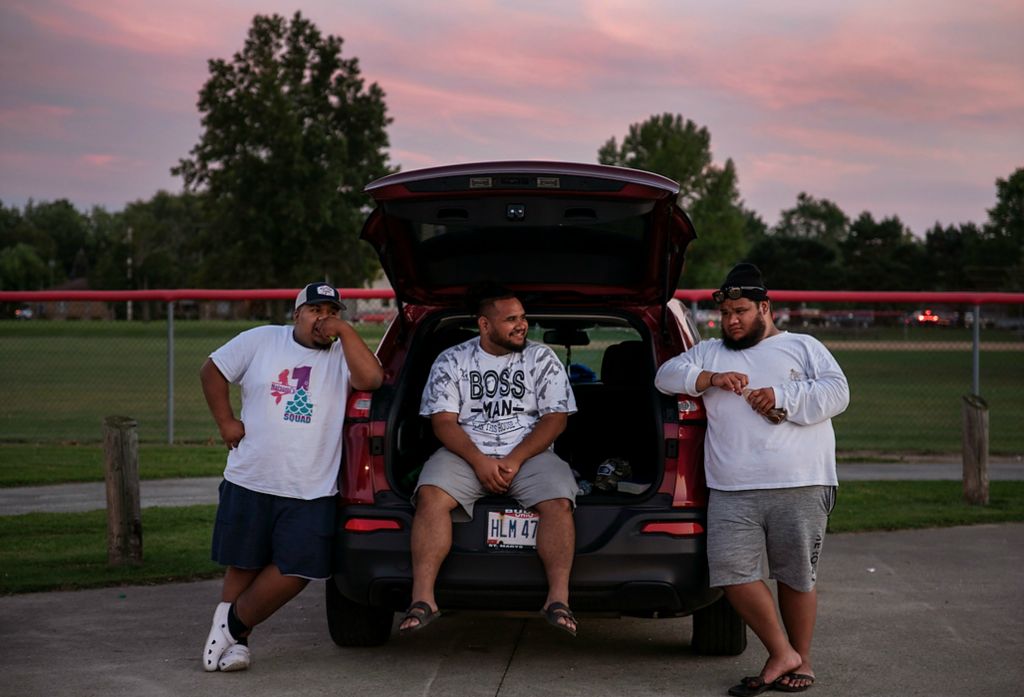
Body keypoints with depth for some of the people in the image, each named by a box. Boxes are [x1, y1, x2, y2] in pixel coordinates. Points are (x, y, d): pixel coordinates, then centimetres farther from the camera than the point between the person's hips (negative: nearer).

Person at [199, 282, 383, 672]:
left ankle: (233, 625, 12)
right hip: (249, 482, 0)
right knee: (244, 566, 7)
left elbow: (372, 379, -18)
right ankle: (233, 637, 24)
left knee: (296, 569, -7)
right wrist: (226, 422, 3)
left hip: (311, 492, 0)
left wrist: (345, 330, -15)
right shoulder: (260, 341, 4)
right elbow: (212, 372, 11)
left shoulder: (341, 355, 2)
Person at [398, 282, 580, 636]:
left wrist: (515, 460, -13)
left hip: (528, 453, 0)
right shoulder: (451, 361, 7)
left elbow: (555, 418, 1)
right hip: (467, 453, 0)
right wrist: (479, 461, -16)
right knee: (430, 497, -29)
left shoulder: (542, 359, 8)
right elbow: (443, 421, 0)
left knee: (559, 502, -30)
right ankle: (422, 599, -32)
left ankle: (558, 599, -29)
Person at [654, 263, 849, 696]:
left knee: (795, 576, 2)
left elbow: (836, 392, 0)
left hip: (799, 487, -3)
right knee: (731, 570, -9)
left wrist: (782, 398, -10)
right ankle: (782, 655, 4)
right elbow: (667, 375, 9)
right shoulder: (710, 353, 20)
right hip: (732, 490, 3)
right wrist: (709, 379, -7)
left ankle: (801, 662, 17)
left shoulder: (803, 347, 12)